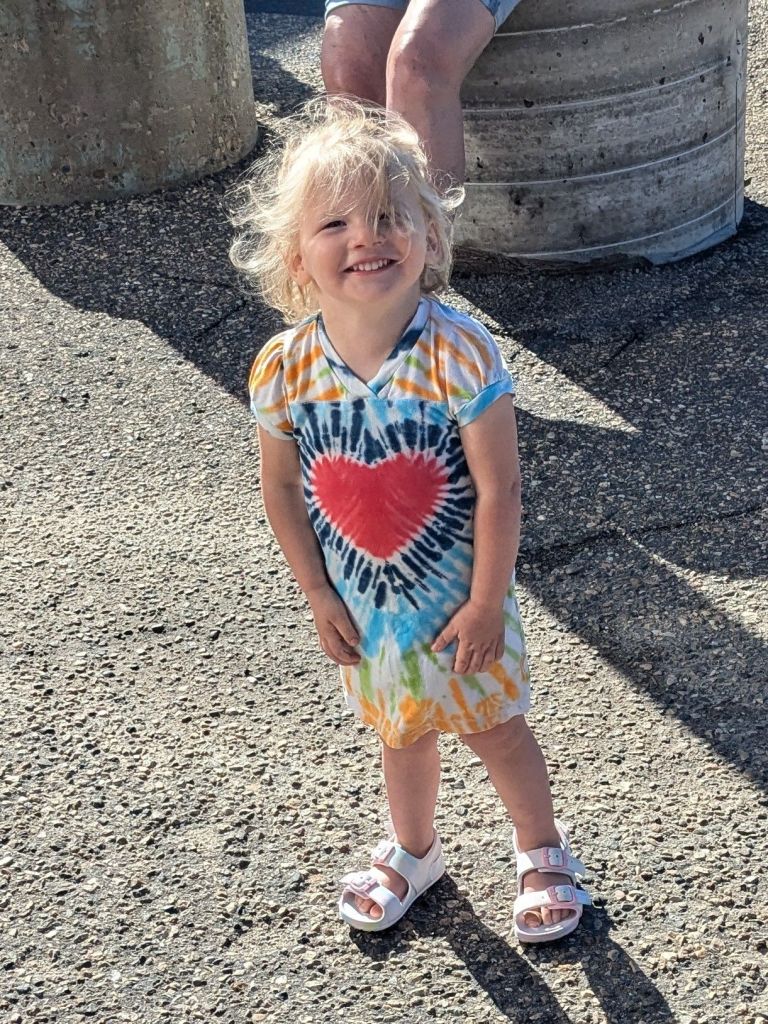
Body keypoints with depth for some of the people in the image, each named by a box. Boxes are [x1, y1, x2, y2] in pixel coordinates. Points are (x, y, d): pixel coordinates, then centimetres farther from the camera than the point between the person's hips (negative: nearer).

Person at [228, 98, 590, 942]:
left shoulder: (460, 354, -27)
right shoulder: (284, 370, -17)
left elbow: (498, 490, -21)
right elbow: (281, 491, -4)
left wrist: (485, 604, -16)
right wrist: (320, 598, -2)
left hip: (459, 598, -3)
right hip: (365, 606, 3)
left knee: (495, 729, 16)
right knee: (398, 732, 25)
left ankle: (542, 853, 43)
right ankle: (412, 853, 51)